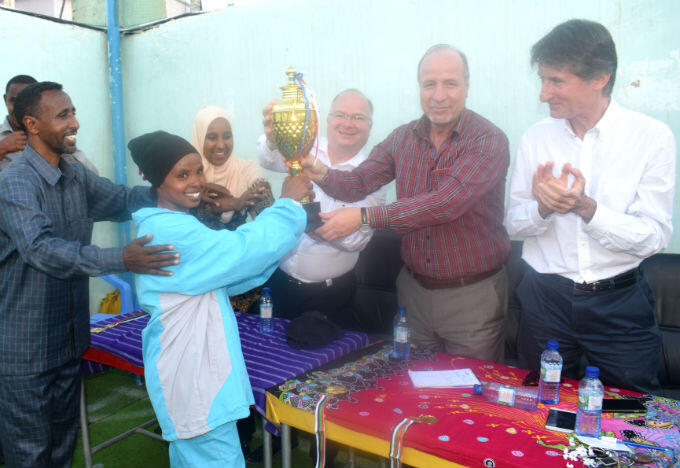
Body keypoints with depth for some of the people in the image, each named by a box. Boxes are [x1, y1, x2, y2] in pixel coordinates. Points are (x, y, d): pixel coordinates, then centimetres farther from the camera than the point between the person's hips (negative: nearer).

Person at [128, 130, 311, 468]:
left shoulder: (172, 225, 12)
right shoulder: (170, 231, -21)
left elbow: (224, 279, 11)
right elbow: (244, 249, -27)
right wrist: (288, 203, -15)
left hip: (191, 366, 10)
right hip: (190, 373, -10)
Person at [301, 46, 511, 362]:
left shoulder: (488, 141, -16)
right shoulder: (404, 138, 3)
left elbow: (447, 202, -28)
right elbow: (358, 183, -2)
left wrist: (364, 217, -30)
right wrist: (322, 174, -24)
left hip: (472, 295, -4)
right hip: (414, 288, 5)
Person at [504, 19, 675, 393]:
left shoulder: (652, 137, -8)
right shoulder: (535, 138, 0)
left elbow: (654, 237, -12)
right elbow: (513, 223, 3)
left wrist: (586, 208, -27)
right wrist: (543, 206, -19)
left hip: (620, 303, -2)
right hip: (545, 300, 2)